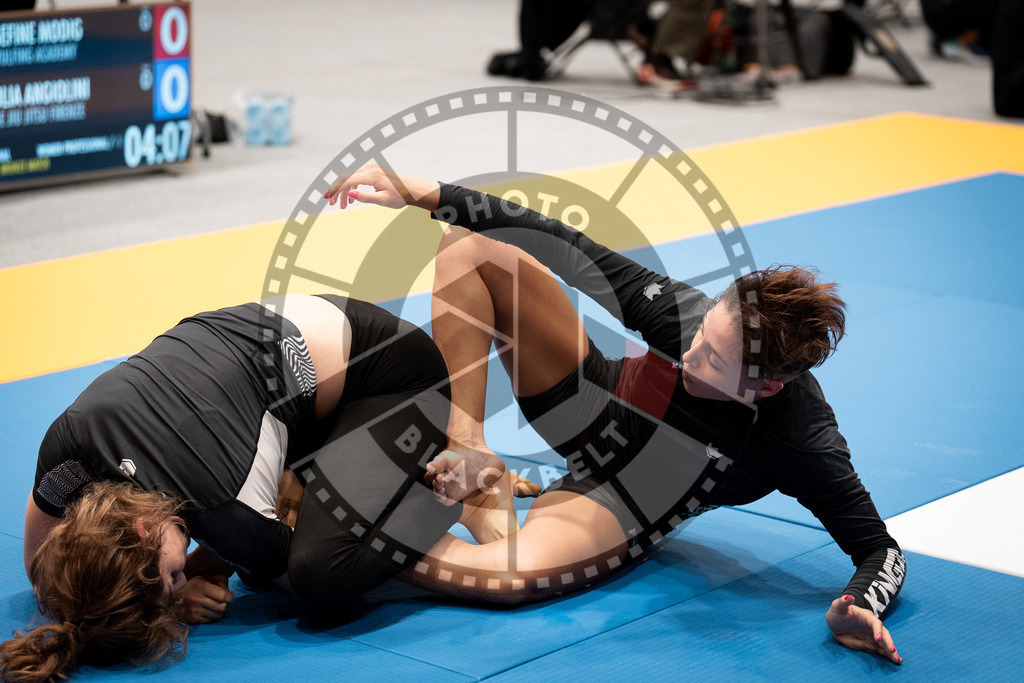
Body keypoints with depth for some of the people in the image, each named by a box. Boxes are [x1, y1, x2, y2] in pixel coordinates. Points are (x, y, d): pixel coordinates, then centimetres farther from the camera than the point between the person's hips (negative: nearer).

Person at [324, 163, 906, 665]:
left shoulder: (803, 445, -33)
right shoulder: (685, 310, -27)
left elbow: (879, 547, -22)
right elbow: (563, 244, -18)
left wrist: (860, 609, -47)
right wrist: (421, 194, -20)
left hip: (617, 505, -4)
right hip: (591, 402, 4)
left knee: (511, 575, -38)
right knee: (470, 248, -13)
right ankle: (467, 447, -16)